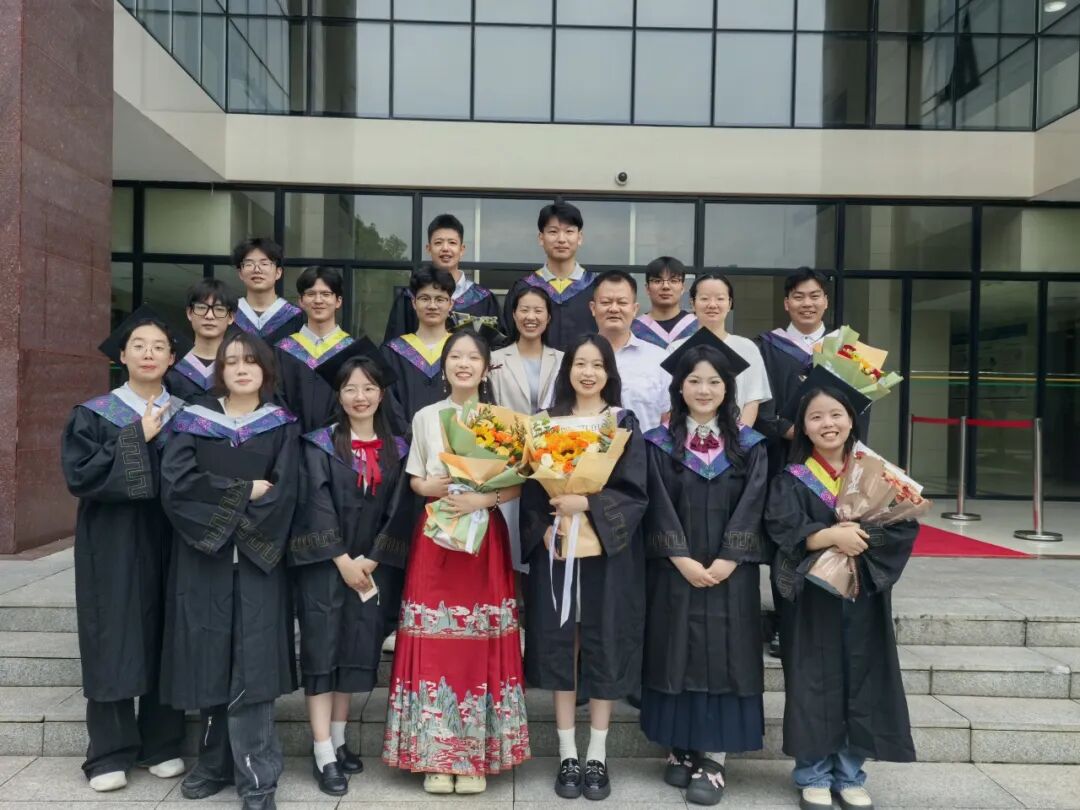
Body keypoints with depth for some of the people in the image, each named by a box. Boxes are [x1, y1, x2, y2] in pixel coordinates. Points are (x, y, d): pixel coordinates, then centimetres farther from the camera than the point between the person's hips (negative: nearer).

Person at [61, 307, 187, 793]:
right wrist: (137, 438, -15)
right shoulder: (94, 414, 0)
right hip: (114, 545, -2)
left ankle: (162, 744, 20)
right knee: (114, 643, 2)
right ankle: (110, 753, 14)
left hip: (169, 543, 2)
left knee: (165, 641, 7)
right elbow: (79, 475, -13)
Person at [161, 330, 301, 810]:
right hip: (201, 559, 1)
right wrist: (245, 491, -10)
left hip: (257, 560, -1)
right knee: (209, 659, 6)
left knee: (251, 664, -4)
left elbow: (283, 494, -6)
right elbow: (175, 483, -8)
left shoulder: (282, 425, 6)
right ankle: (216, 762, 22)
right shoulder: (193, 420, 7)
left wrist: (224, 515, -12)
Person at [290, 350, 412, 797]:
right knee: (322, 649, -3)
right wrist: (342, 560, -14)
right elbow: (317, 505, -8)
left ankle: (339, 740, 22)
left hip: (375, 566, 3)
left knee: (357, 649, 8)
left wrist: (372, 560, -8)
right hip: (324, 563, -3)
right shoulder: (321, 444, -1)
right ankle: (324, 755, 1)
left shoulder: (397, 449, 7)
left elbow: (399, 509, 2)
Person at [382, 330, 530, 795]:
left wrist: (482, 498, -17)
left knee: (481, 646, 0)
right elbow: (414, 479, 9)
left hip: (485, 537, -1)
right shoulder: (425, 417, 7)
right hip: (435, 537, 1)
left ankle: (476, 756, 12)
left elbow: (516, 485, 0)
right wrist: (430, 486, -12)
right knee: (434, 646, -1)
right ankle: (437, 755, 12)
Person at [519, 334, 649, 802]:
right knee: (560, 644, 4)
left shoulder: (624, 423, 3)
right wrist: (544, 529, -13)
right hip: (555, 547, 1)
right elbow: (530, 487, 4)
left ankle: (597, 755, 16)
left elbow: (635, 490, -5)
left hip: (608, 550, -1)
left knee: (603, 644, 3)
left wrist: (587, 504, -20)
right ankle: (567, 754, 16)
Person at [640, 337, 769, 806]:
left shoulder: (749, 445, 5)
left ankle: (713, 761, 8)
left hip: (730, 573, 0)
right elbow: (659, 509, -4)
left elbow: (750, 508, -4)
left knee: (723, 656, 0)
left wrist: (724, 562, -14)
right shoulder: (660, 443, 2)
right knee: (676, 654, 5)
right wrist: (684, 561, -13)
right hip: (673, 571, 0)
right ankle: (681, 750, 19)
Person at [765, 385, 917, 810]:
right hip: (812, 597, -2)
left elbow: (905, 526, -2)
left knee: (860, 681, 8)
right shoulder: (791, 480, -1)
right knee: (815, 682, 3)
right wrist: (833, 535, -25)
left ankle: (850, 774, 22)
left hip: (865, 596, 3)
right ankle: (813, 775, 16)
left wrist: (861, 536, -17)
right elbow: (784, 529, -15)